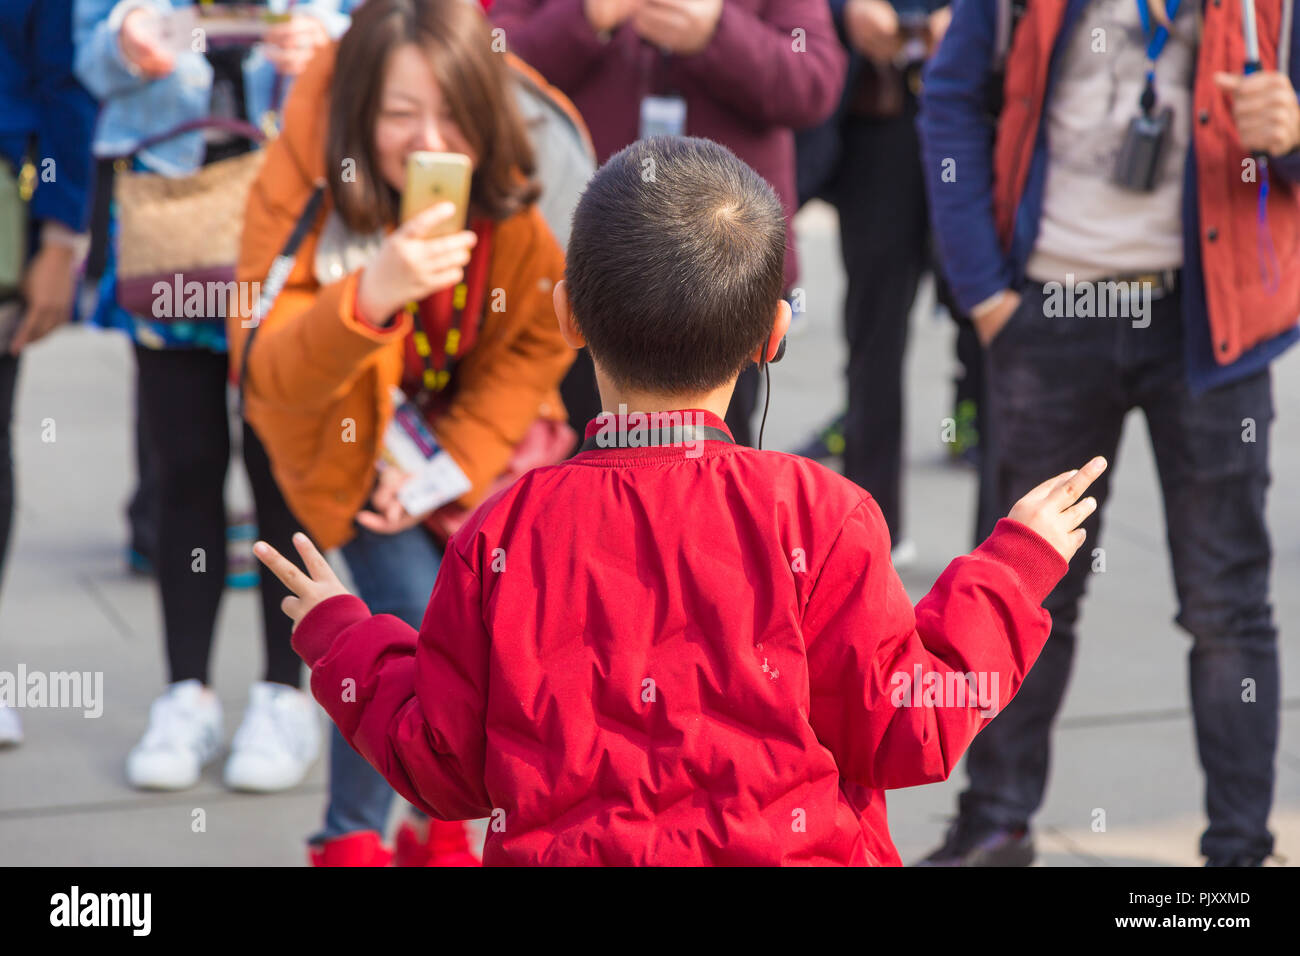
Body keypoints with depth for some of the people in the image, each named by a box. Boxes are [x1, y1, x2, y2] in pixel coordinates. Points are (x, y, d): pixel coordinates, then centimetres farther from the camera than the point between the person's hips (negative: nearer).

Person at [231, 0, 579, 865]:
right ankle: (349, 839, 7)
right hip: (356, 439, -3)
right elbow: (271, 377, -36)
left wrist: (451, 463, -16)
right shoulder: (310, 200, -29)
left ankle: (445, 830, 24)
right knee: (418, 622, -18)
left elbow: (536, 349, -7)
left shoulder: (525, 194, -22)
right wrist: (369, 296, -54)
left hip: (475, 438, 3)